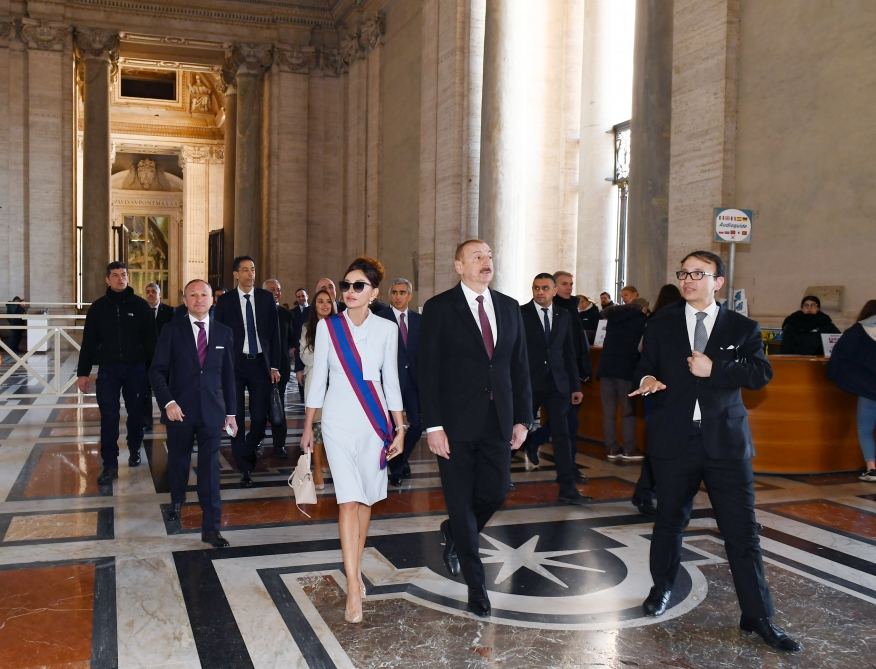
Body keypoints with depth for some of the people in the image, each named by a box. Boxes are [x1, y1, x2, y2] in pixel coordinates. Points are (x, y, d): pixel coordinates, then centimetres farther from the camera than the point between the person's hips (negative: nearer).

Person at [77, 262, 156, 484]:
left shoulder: (140, 305, 1)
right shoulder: (99, 307, 4)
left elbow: (150, 340, 1)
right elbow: (89, 341, 5)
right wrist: (83, 372, 2)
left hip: (135, 368, 0)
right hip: (108, 368, 0)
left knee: (136, 413, 11)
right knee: (108, 417, -4)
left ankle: (134, 450, 33)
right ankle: (110, 464, 0)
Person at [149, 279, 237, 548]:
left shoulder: (224, 333, 5)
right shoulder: (172, 330, -1)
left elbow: (228, 375, 9)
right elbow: (157, 371, -4)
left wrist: (231, 412, 8)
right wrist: (168, 402, -17)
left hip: (212, 411, 0)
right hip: (179, 410, 0)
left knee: (210, 467, -3)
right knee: (178, 460, 17)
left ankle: (211, 527, -1)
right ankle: (177, 502, 44)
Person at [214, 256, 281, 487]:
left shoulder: (266, 298, 5)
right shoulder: (225, 301, 0)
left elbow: (274, 333, 6)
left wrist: (274, 365, 2)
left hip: (260, 363, 1)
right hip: (234, 364, -1)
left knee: (260, 416, 1)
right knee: (237, 416, 1)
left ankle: (249, 451, 29)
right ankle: (245, 467, 10)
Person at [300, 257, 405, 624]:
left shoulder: (386, 329, 2)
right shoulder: (327, 326, 0)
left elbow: (390, 380, 7)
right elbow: (317, 377, 4)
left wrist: (400, 428, 5)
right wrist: (308, 427, 6)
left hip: (374, 419, 2)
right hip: (339, 418, -2)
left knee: (366, 497, 11)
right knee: (349, 499, -11)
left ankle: (355, 567, 30)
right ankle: (353, 590, -11)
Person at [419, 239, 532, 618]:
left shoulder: (509, 308, 9)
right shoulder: (439, 309, -5)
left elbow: (520, 366, 11)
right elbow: (427, 371, -8)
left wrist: (523, 418, 5)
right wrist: (433, 426, -14)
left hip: (497, 423, 4)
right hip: (456, 423, -4)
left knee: (495, 493, 7)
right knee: (461, 502, 3)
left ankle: (454, 533, 39)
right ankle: (475, 584, 18)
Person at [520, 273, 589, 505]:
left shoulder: (564, 316, 9)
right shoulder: (520, 314, -3)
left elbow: (569, 353, 13)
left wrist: (575, 386, 10)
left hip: (557, 384, 3)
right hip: (529, 384, -2)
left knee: (562, 433, -4)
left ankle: (567, 488, -2)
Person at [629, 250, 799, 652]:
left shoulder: (742, 328, 4)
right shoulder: (661, 325, 8)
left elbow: (762, 373, -5)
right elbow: (645, 368, 11)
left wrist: (715, 369, -18)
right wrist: (647, 380, -12)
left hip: (726, 441, -1)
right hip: (674, 439, 1)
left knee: (742, 531, -1)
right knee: (669, 521, 15)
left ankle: (758, 617, 9)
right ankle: (662, 587, 36)